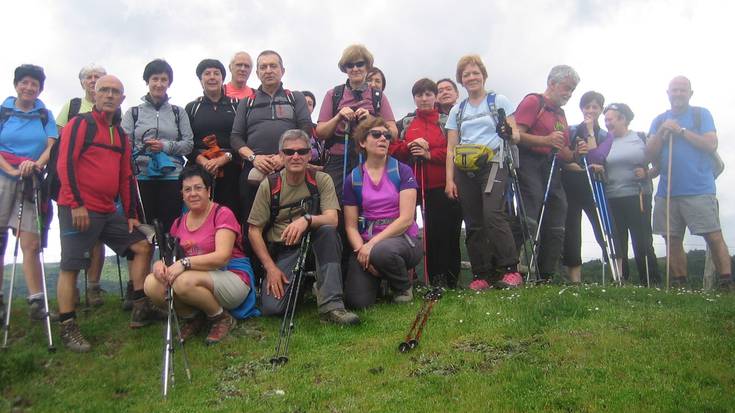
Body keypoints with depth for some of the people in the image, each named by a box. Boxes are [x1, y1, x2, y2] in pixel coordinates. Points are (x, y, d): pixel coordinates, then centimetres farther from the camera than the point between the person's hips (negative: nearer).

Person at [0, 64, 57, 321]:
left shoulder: (45, 116, 12)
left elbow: (52, 146, 0)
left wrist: (37, 164, -20)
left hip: (32, 184, 1)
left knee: (31, 245, -5)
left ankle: (36, 302, -7)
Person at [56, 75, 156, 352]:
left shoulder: (120, 135, 18)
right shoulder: (80, 124, -3)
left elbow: (126, 176, 19)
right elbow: (65, 164, -11)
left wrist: (131, 213, 15)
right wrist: (76, 204, -17)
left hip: (108, 212, 8)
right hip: (78, 210, -8)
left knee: (142, 246, 6)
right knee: (70, 266, -4)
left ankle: (140, 310, 11)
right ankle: (68, 329, 3)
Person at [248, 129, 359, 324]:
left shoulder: (321, 180, -3)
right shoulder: (269, 185, -3)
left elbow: (332, 220, -17)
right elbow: (254, 230, -1)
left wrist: (307, 219, -38)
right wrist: (271, 268, -10)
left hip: (315, 246, 0)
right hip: (282, 252, 0)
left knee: (328, 230, -34)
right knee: (272, 307, -24)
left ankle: (331, 306, -31)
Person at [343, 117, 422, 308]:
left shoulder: (402, 171, -2)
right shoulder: (353, 179, 5)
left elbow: (406, 219, -10)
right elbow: (351, 226, 3)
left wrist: (373, 244, -18)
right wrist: (362, 250, -17)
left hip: (403, 239, -1)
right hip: (366, 243, 2)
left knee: (381, 251, -38)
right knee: (357, 301, -20)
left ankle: (403, 287, -4)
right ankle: (376, 278, 17)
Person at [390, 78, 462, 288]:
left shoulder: (446, 121, 10)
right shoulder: (405, 123, 16)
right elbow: (392, 149, 7)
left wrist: (430, 154, -12)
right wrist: (409, 146, -10)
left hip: (443, 185, -2)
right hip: (419, 186, 2)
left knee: (448, 231, -8)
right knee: (432, 231, 2)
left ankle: (450, 280, 0)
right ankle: (436, 280, 8)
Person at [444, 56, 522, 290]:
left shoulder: (499, 102, 10)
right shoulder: (457, 111, 18)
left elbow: (516, 136, 5)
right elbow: (451, 148, 13)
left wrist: (511, 135, -19)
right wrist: (450, 180, 4)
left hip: (492, 164, -4)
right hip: (464, 170, 4)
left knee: (493, 214, -21)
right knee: (473, 224, 1)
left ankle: (510, 270, -15)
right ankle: (482, 275, 5)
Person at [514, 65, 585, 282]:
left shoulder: (560, 113, 25)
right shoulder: (533, 101, 1)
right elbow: (516, 134, -12)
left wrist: (575, 154, 5)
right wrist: (546, 140, -23)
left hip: (552, 173, 9)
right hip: (530, 166, -9)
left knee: (556, 229, 5)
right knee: (529, 223, -19)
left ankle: (546, 279, 11)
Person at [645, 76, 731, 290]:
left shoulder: (701, 114, 6)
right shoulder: (659, 120, 15)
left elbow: (711, 145, -7)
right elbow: (650, 154, 8)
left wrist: (682, 130, -10)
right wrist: (662, 132, -6)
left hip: (699, 190, -4)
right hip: (667, 190, 4)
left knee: (714, 236, -9)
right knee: (672, 239, 7)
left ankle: (726, 282, -5)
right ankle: (679, 284, 15)